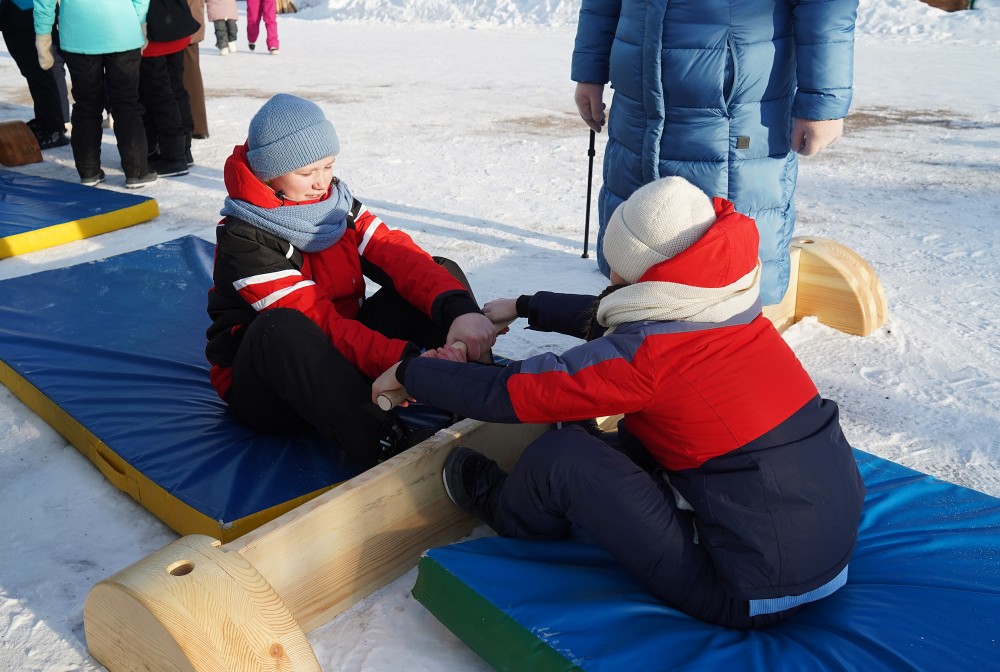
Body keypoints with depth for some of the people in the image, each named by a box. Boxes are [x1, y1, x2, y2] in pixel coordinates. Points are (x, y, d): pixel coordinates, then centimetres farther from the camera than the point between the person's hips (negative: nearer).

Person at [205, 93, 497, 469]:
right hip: (265, 387, -5)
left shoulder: (336, 203, -1)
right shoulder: (243, 240, -19)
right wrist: (403, 359, -41)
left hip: (341, 363, 6)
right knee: (281, 327, -41)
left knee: (441, 273, -8)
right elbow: (318, 320, -29)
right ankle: (384, 450, -42)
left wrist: (458, 308, -36)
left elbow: (400, 256, -16)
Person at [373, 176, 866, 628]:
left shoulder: (646, 356, -22)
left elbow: (507, 396, -14)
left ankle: (505, 515, 26)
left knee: (558, 458, -4)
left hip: (752, 597, -8)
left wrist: (409, 372, 1)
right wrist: (524, 307, 25)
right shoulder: (730, 307, -1)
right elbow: (611, 320, 15)